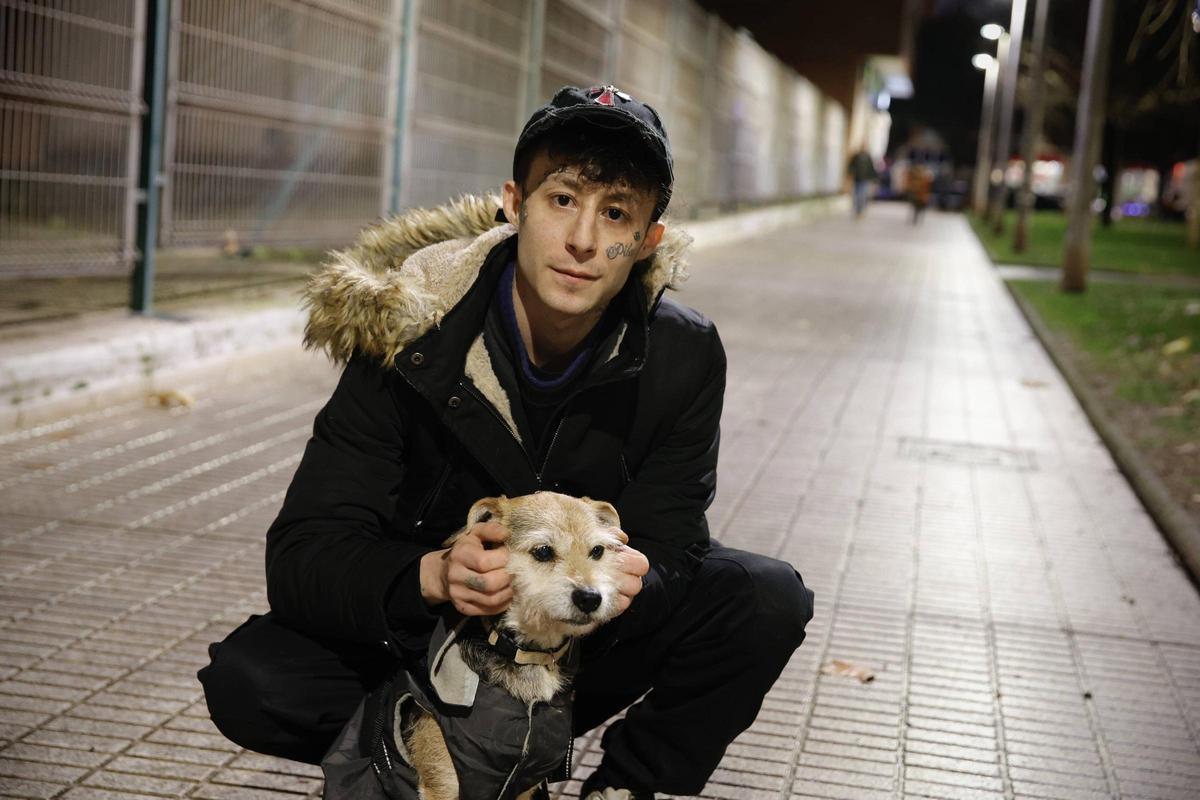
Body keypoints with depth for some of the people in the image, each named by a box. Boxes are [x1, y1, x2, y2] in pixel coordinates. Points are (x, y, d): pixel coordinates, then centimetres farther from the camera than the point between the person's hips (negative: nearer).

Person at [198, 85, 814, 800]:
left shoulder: (683, 358, -14)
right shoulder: (405, 338, -20)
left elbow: (668, 550, -13)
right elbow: (302, 558, -22)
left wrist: (627, 581, -38)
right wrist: (433, 576, -43)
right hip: (425, 641, -1)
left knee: (766, 598, -22)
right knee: (246, 681, -26)